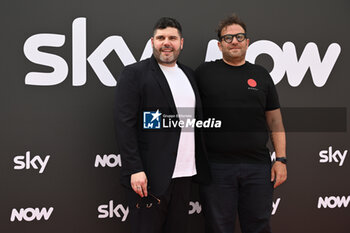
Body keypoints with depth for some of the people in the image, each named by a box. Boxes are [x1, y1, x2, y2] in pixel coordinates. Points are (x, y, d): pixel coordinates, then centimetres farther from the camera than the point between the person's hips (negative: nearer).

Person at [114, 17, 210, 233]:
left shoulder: (189, 75, 15)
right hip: (149, 176, -6)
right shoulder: (134, 74, -5)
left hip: (184, 175, 6)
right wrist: (135, 170, -17)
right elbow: (125, 124, -11)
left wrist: (202, 167, 13)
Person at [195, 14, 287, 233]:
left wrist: (281, 159, 2)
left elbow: (275, 121, 11)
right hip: (216, 166, -2)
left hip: (258, 166, 2)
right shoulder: (205, 72, 5)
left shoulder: (261, 75, 11)